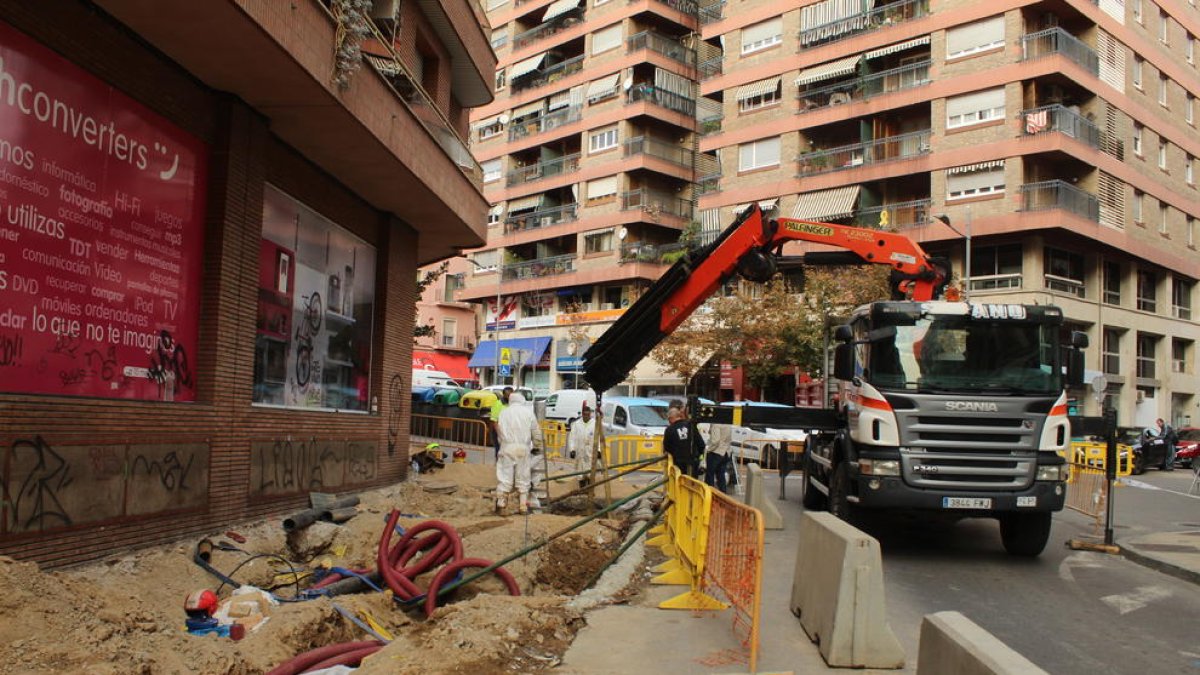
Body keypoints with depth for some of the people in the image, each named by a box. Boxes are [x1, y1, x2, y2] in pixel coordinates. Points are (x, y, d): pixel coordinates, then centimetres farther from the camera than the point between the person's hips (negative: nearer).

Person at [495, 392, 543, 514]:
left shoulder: (503, 412, 11)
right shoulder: (528, 411, 7)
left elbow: (499, 430, 11)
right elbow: (536, 432, 6)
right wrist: (537, 447, 17)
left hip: (507, 448, 1)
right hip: (523, 449, -1)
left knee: (504, 476, 3)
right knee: (523, 478, 6)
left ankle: (500, 503, -1)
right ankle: (523, 506, 7)